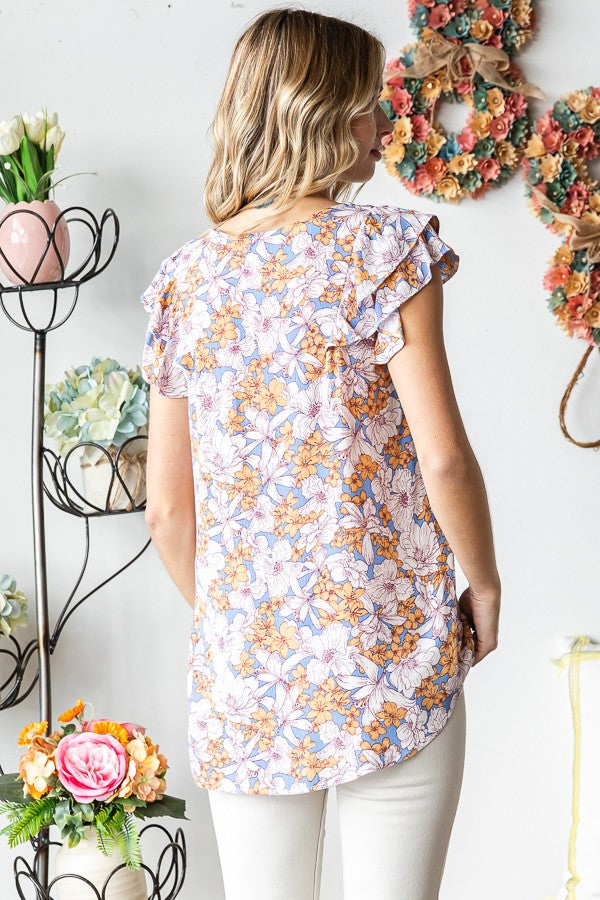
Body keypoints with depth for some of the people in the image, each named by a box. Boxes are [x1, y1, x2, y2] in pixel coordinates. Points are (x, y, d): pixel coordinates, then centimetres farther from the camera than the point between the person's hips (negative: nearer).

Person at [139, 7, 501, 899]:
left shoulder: (186, 275, 5)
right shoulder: (384, 245, -8)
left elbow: (167, 510, 6)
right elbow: (444, 460, -13)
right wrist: (485, 585, 3)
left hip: (240, 674, 4)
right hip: (388, 659, -4)